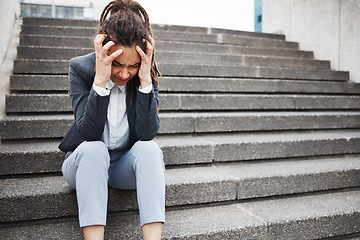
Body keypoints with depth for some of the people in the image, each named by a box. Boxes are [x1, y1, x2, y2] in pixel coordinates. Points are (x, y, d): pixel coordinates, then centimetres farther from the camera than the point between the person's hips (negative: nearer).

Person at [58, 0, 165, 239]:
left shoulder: (148, 73, -10)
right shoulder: (80, 67, -14)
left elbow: (147, 135, -21)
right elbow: (89, 134, -25)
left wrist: (145, 81, -29)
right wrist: (100, 81, -35)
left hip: (127, 165, 1)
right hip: (86, 162, -1)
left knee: (149, 149, -29)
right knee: (93, 149, -33)